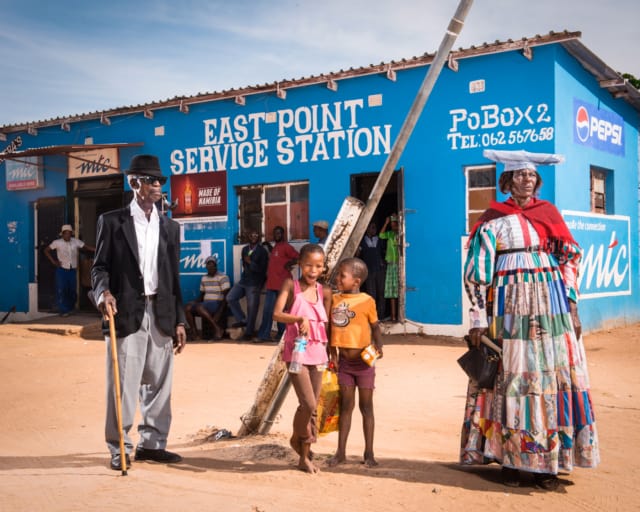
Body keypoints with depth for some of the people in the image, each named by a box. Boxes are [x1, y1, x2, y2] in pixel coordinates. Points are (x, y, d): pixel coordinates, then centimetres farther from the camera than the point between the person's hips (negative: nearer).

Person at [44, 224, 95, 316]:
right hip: (62, 270, -3)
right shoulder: (57, 242, -6)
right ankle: (63, 311, 2)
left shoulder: (76, 242, -2)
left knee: (72, 290, 8)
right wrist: (53, 261, -5)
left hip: (73, 270, 3)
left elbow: (87, 247, -3)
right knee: (61, 290, -5)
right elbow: (46, 250, 3)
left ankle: (70, 309, 27)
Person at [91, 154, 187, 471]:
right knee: (123, 383, -2)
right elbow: (100, 266, 1)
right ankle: (119, 448, 8)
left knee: (158, 383, 8)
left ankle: (152, 443, 19)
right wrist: (103, 292, -21)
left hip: (161, 315, 4)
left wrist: (179, 321, 9)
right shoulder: (112, 221, 4)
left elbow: (174, 278, 13)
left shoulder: (170, 227, 15)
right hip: (126, 314, -4)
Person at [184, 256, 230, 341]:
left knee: (199, 307, -33)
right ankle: (195, 333, -18)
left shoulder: (223, 277, -6)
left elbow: (226, 297, -12)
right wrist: (195, 302, -2)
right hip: (206, 304, 7)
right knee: (188, 308, -17)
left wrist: (219, 313, -22)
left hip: (218, 304, -7)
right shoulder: (204, 278, 15)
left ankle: (217, 328, -23)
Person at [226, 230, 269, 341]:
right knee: (230, 298, -6)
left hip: (254, 284, -6)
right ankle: (242, 320, 6)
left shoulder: (262, 251, -7)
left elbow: (262, 269, -13)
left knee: (252, 308, -2)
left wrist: (250, 262, -13)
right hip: (243, 280, 6)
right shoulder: (245, 249, 11)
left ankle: (249, 332, 8)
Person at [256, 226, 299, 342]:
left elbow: (298, 257, -16)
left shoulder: (286, 247, -7)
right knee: (267, 310, 6)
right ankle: (264, 334, 8)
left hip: (282, 284, -8)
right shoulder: (274, 248, 20)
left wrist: (287, 265, -9)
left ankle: (282, 335, 7)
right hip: (271, 283, 8)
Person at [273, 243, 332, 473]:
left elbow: (325, 324, 11)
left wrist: (329, 352, 6)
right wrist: (300, 319, -31)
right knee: (308, 403, -13)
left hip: (317, 353, 4)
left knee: (313, 407, 8)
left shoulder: (324, 292, 6)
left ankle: (304, 456, 21)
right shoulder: (291, 286, -5)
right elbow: (277, 314, -17)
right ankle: (296, 438, 17)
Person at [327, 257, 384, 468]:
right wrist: (332, 352, 3)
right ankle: (341, 452, 17)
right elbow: (331, 327, 8)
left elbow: (375, 326, -3)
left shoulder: (366, 301, -11)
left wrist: (378, 346, -18)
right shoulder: (334, 299, 2)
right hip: (344, 361, 4)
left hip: (363, 361, -4)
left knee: (366, 406, 6)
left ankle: (369, 453, 16)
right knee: (346, 405, 11)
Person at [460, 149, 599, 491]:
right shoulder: (494, 218, 3)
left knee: (554, 377, 0)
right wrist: (478, 317, -9)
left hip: (551, 306, 3)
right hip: (510, 306, -3)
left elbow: (569, 262, 12)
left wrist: (573, 308, 4)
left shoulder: (549, 213, 12)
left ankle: (547, 462, 9)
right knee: (511, 377, -2)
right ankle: (509, 459, 9)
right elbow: (477, 271, -2)